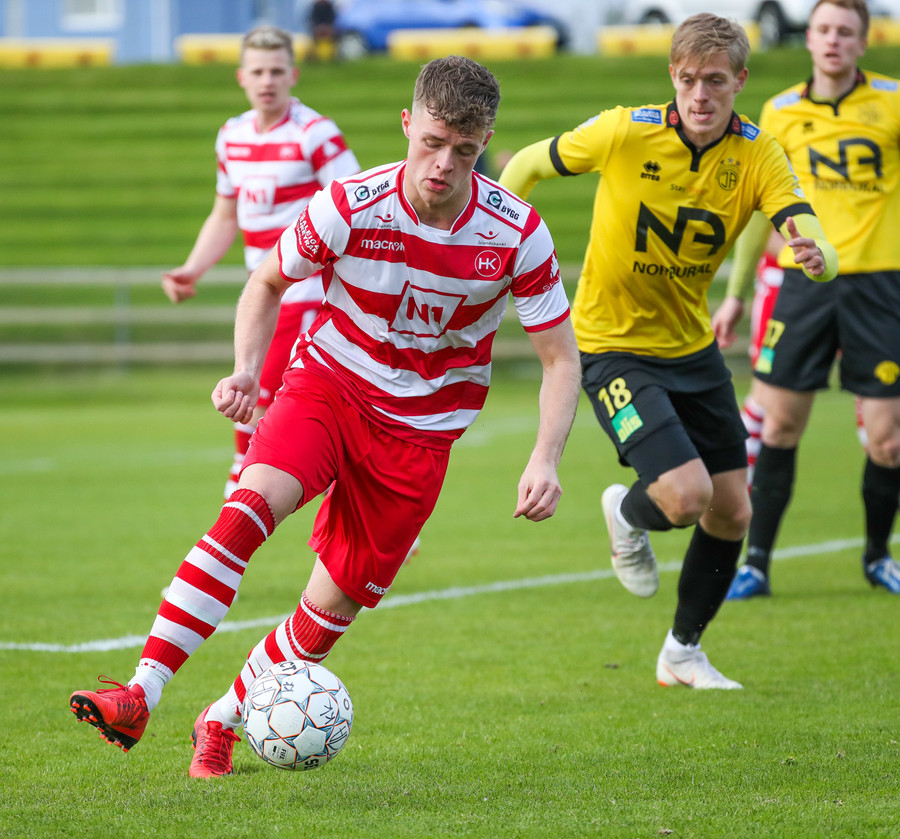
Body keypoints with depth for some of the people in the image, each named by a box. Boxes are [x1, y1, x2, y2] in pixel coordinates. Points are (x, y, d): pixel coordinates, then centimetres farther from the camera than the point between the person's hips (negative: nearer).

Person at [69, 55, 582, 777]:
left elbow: (561, 358, -6)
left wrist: (545, 461, -20)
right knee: (249, 508, -29)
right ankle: (140, 696, -34)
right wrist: (246, 371, -14)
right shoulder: (349, 207, -16)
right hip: (328, 385, -1)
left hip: (421, 427, 1)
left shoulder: (517, 233, -15)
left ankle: (225, 719, 24)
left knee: (335, 606, 0)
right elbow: (268, 283, 3)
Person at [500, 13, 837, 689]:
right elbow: (528, 165, -2)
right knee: (687, 494, -21)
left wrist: (817, 255, -48)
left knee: (731, 512, 7)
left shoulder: (758, 156, -11)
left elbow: (812, 241, -25)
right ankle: (627, 516, 18)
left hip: (693, 347, 5)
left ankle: (683, 653, 30)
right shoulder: (625, 132, -19)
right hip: (614, 347, -5)